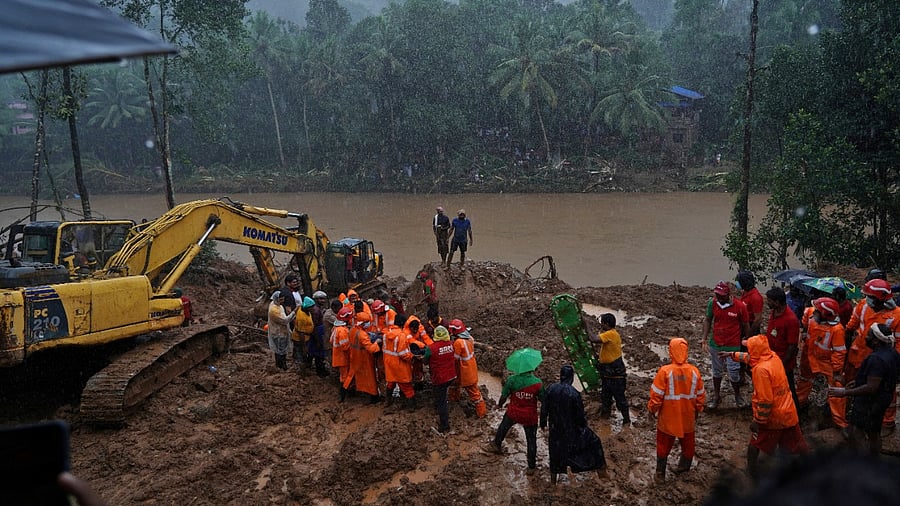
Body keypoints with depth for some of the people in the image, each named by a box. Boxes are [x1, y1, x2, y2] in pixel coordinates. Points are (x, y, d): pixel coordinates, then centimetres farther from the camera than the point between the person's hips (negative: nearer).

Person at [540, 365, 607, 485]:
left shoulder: (551, 389, -12)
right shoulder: (574, 393, -24)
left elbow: (544, 408, -2)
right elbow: (580, 414, -14)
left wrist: (543, 423, 14)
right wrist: (584, 423, 7)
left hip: (555, 427, 4)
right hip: (572, 429, -4)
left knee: (555, 452, 23)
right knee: (594, 442, 17)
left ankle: (553, 478, 35)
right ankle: (601, 471, 24)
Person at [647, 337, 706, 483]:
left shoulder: (665, 371, -21)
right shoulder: (694, 371, -11)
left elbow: (656, 395, -15)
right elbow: (701, 394, 2)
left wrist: (653, 410, 2)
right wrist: (698, 410, 18)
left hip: (668, 418, -3)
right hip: (688, 417, 3)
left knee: (663, 445, 13)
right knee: (687, 442, 23)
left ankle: (660, 474, 20)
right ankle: (684, 466, 40)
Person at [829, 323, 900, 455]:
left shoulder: (876, 359, -29)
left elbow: (871, 387, -30)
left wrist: (845, 392, -26)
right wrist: (859, 381, 16)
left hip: (870, 402, -10)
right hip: (882, 400, 10)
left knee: (857, 433, -6)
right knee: (874, 432, 22)